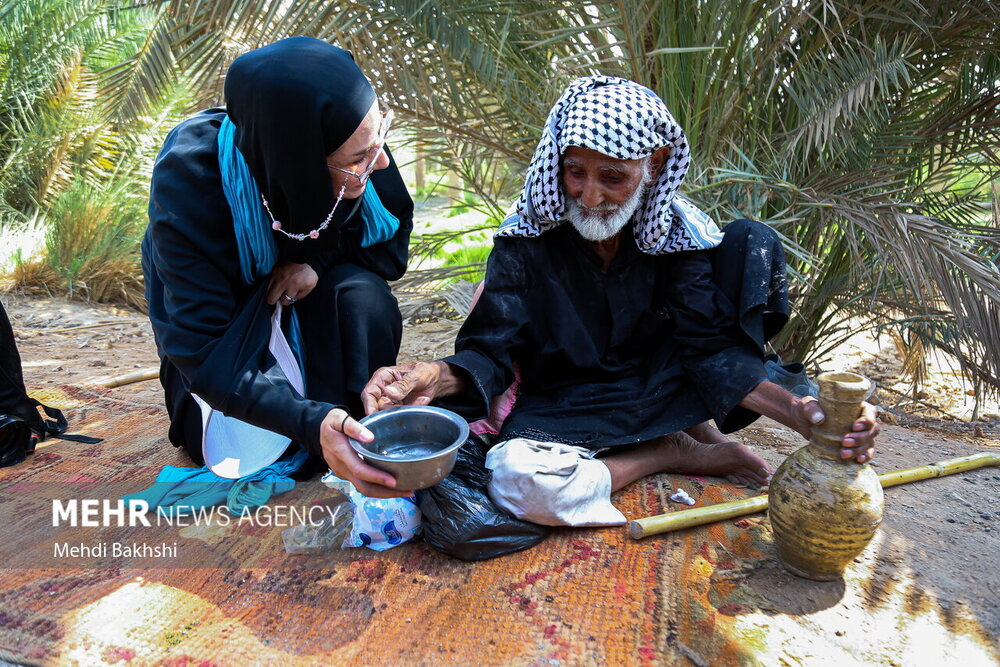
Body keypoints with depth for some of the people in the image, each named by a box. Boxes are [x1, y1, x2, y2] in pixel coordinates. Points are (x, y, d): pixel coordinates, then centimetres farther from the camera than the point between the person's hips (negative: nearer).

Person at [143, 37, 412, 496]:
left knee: (364, 297, -31)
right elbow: (202, 350, -36)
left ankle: (363, 448, -10)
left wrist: (319, 258, -29)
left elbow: (395, 233, -9)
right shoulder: (187, 183, -36)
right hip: (225, 319, -2)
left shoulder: (357, 141, -27)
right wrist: (310, 423, -52)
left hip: (307, 287, 3)